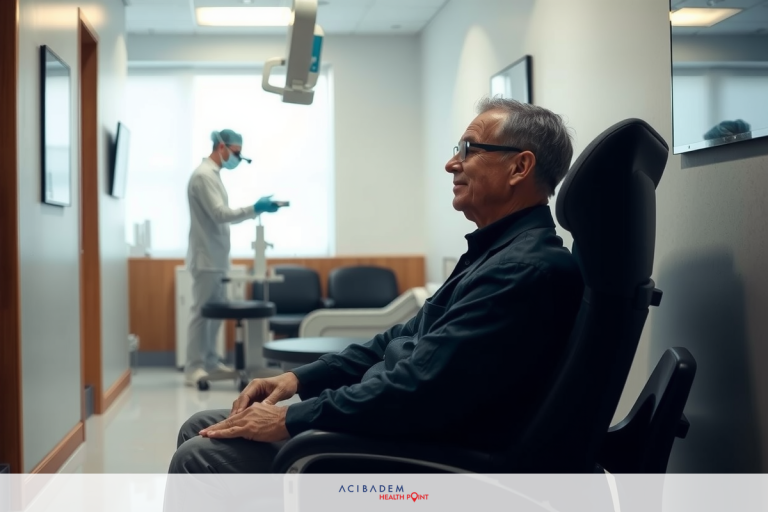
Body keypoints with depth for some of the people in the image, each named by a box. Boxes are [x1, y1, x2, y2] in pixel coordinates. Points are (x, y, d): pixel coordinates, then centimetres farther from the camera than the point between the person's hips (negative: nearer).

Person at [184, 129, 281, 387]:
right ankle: (194, 368, -3)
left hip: (216, 257, 10)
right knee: (202, 312, -7)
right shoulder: (203, 175, -14)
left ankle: (210, 362, 18)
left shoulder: (213, 175, 16)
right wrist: (255, 209, -25)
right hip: (206, 258, -10)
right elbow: (220, 214, -21)